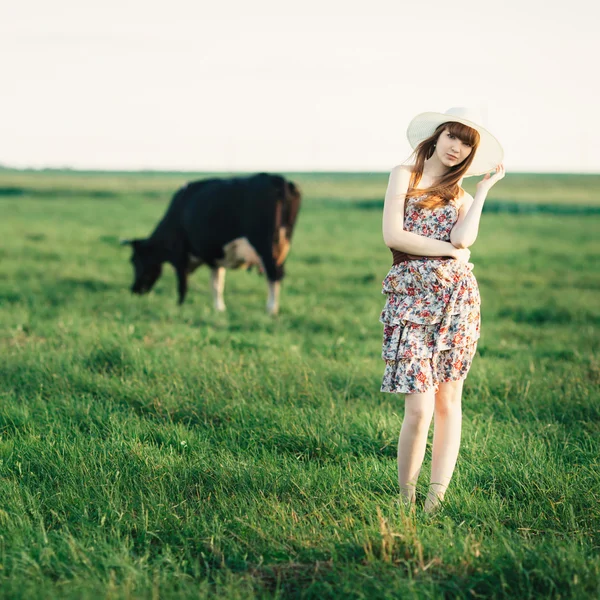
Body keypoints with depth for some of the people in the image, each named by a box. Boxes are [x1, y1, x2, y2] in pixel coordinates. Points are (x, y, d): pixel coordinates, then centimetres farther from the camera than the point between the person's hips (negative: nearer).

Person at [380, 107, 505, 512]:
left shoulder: (462, 195, 17)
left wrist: (486, 185, 3)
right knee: (420, 407, -11)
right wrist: (450, 250, -4)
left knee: (448, 401, 4)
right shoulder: (405, 175, 7)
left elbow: (463, 238, -6)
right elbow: (392, 235, -7)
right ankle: (406, 502, 5)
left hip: (457, 298, 4)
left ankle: (435, 503, 10)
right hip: (411, 299, -4)